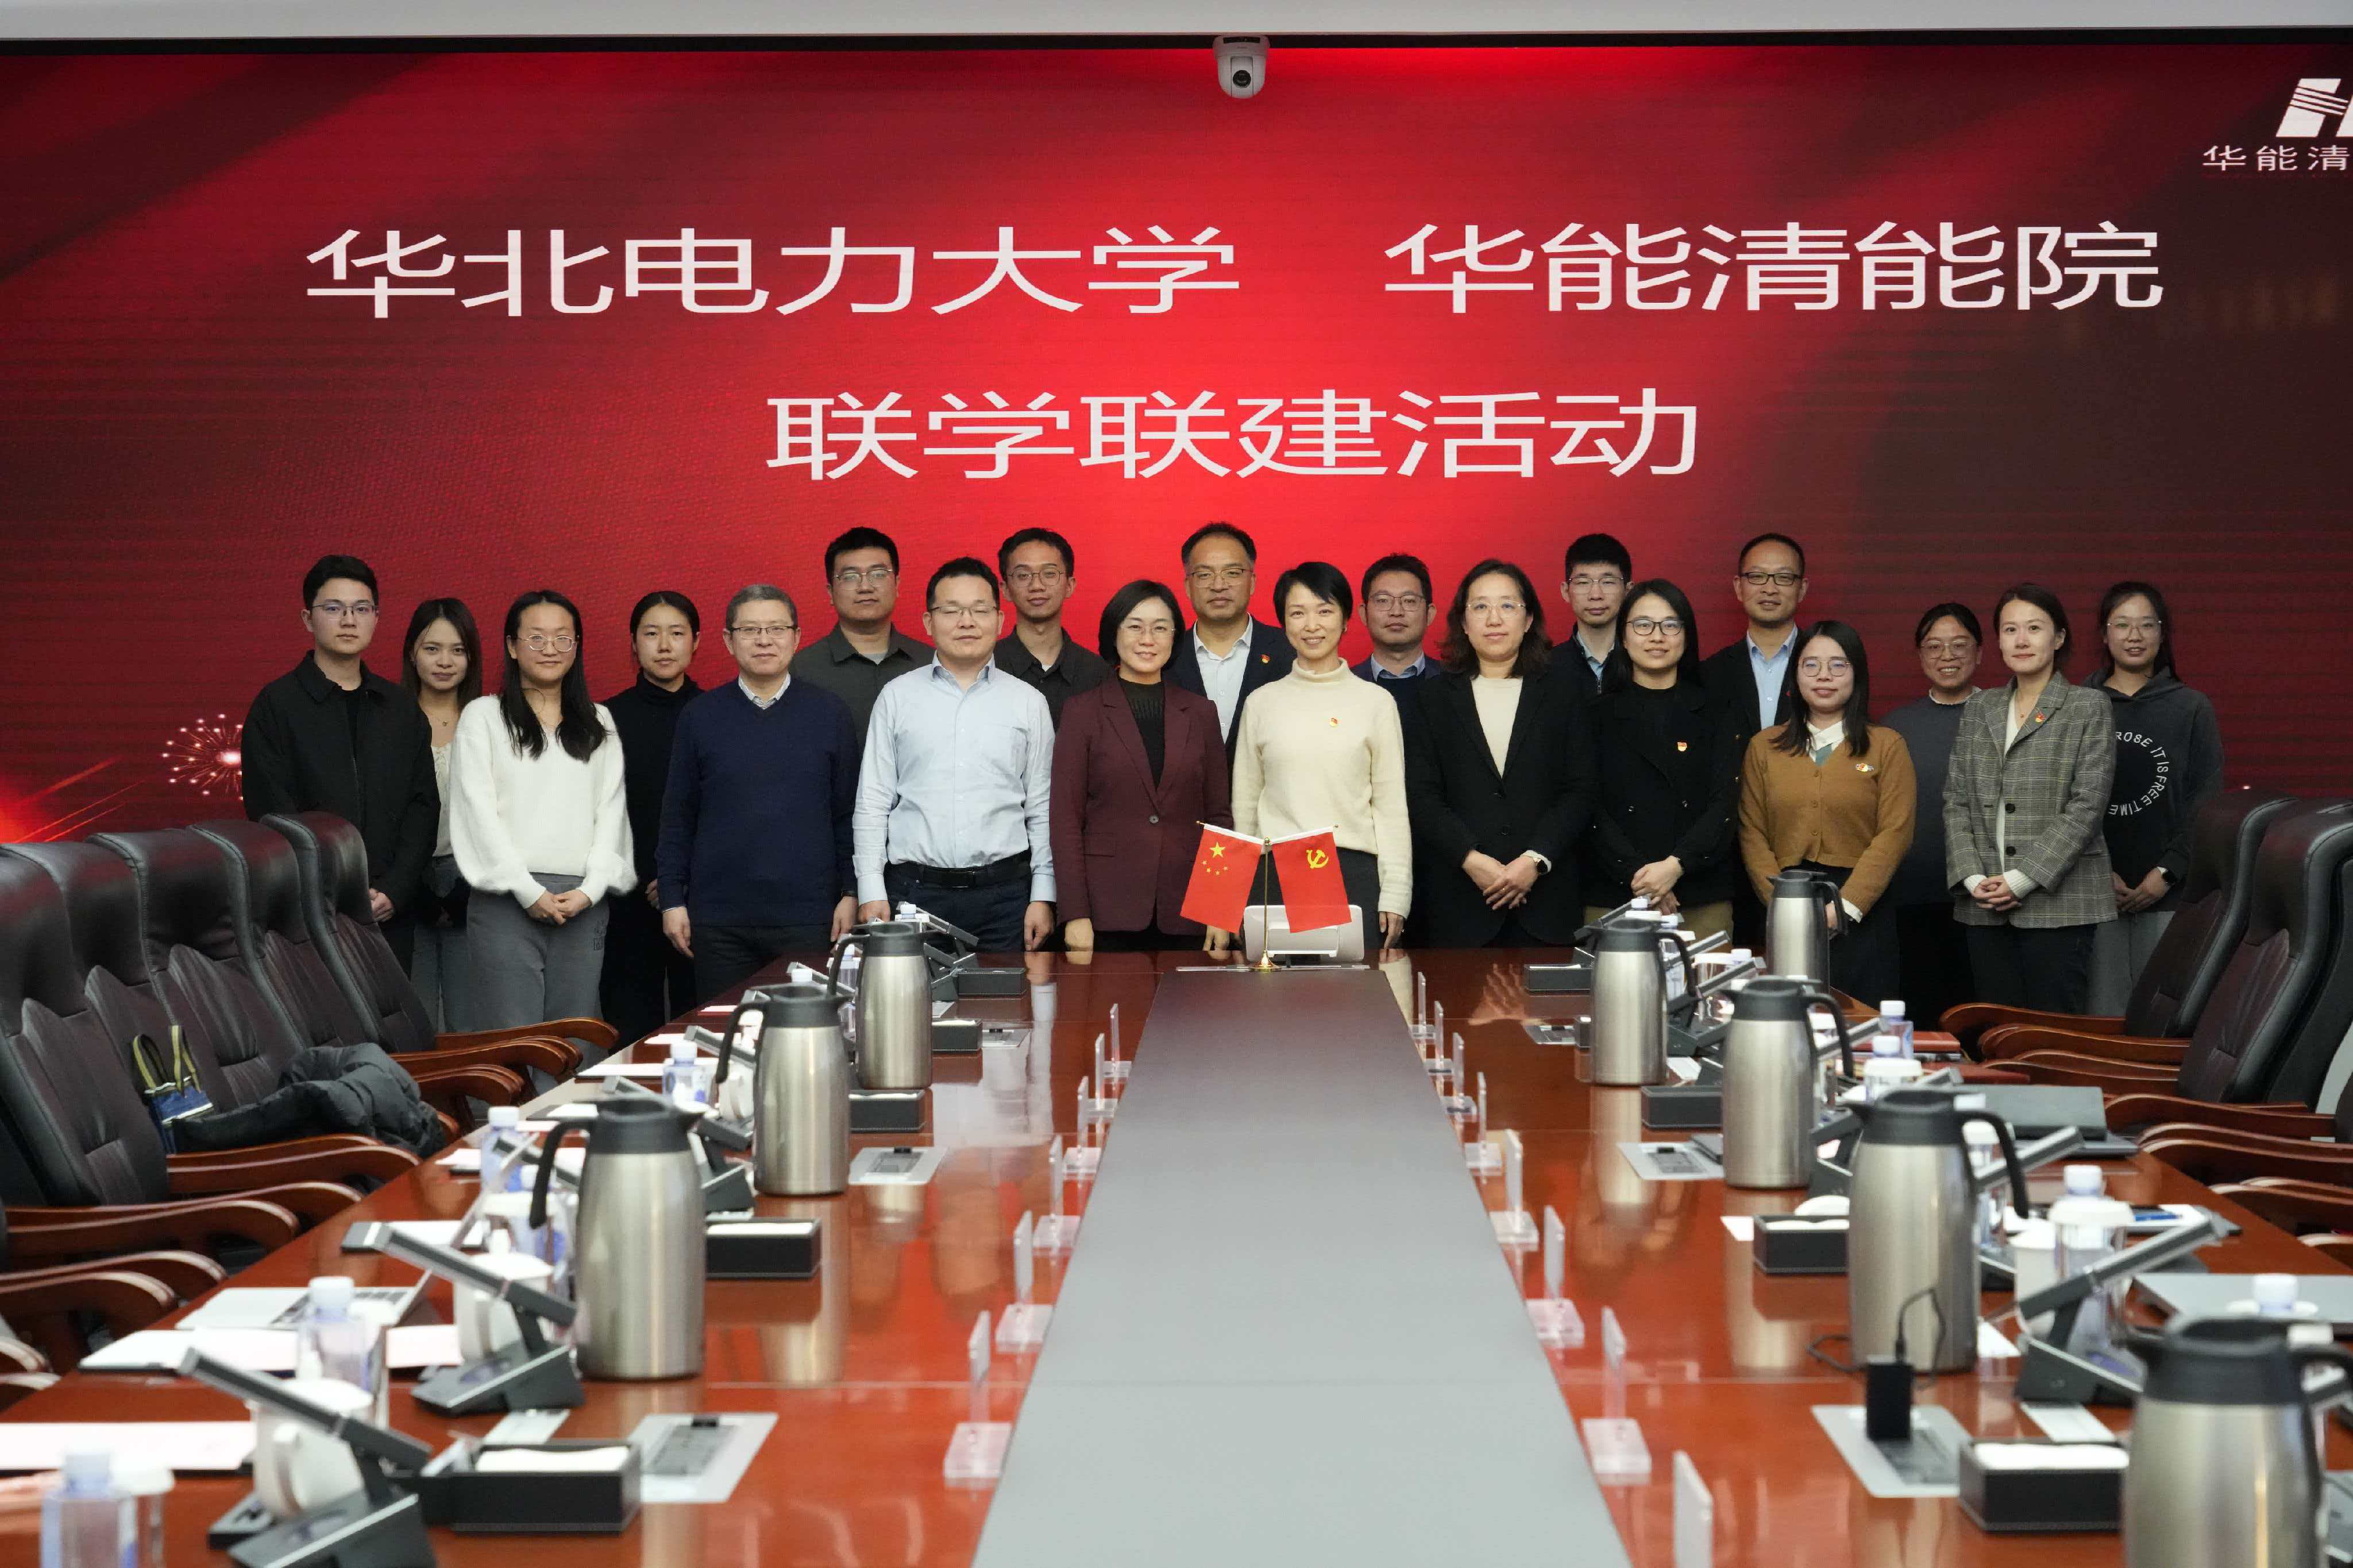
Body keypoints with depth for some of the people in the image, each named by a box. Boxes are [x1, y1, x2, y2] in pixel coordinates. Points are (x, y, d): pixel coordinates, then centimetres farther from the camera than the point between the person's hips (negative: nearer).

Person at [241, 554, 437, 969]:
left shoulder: (401, 709, 13)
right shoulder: (276, 705, 1)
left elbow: (424, 806, 8)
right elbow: (272, 813, -6)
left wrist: (395, 892, -7)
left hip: (392, 915, 4)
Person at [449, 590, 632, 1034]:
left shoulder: (600, 724, 16)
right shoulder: (483, 716, 6)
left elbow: (612, 810, 10)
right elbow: (477, 811, -2)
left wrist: (591, 888, -5)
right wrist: (528, 891, -9)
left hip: (583, 901, 3)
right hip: (507, 898, -3)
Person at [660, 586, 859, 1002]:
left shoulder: (829, 712, 5)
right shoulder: (701, 715, 7)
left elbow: (849, 812, 7)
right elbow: (678, 817, 8)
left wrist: (851, 894, 1)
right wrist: (672, 899, 4)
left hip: (808, 916, -1)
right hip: (719, 918, 1)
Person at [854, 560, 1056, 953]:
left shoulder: (1028, 702, 9)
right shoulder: (897, 697, 8)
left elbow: (1042, 810, 9)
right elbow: (872, 803, 7)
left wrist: (1043, 896, 2)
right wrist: (872, 893, -1)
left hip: (1004, 892, 0)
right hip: (914, 891, 0)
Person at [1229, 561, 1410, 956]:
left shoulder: (1375, 701, 5)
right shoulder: (1262, 702, 9)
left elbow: (1391, 805, 5)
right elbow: (1245, 803, 12)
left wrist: (1395, 894, -1)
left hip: (1355, 872, -1)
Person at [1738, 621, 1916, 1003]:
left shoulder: (1887, 746, 5)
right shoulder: (1764, 747, 11)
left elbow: (1895, 833, -4)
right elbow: (1753, 834, 6)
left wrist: (1844, 907, -13)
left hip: (1860, 916, -2)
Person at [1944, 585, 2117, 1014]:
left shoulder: (2089, 708, 1)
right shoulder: (1979, 710, 15)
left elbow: (2087, 805, -7)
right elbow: (1956, 801, 12)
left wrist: (2024, 878, -12)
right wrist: (1972, 877, -3)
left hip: (2057, 902, -4)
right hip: (1986, 906, 4)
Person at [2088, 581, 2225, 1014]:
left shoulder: (2192, 709, 6)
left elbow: (2207, 802, 3)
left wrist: (2167, 873, -6)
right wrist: (2099, 873, -6)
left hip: (2167, 892, 0)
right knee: (2105, 1011, -2)